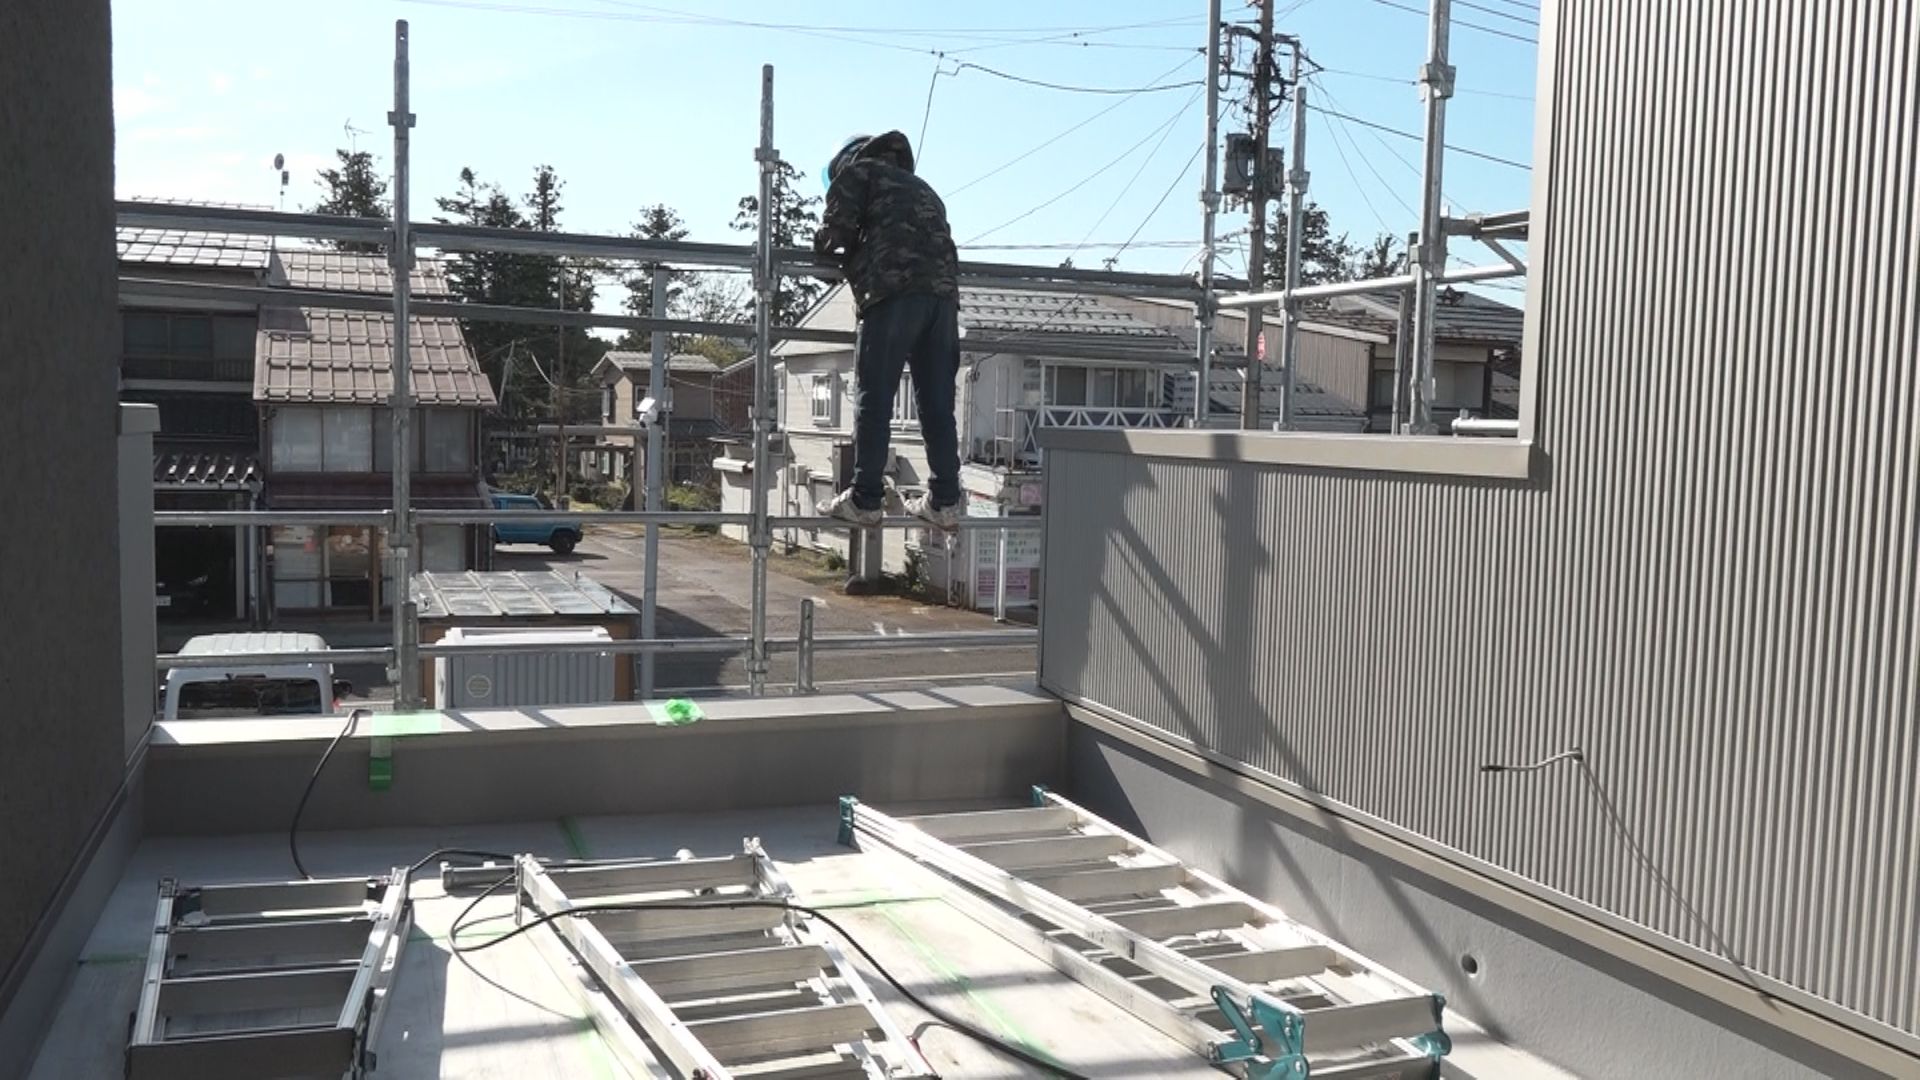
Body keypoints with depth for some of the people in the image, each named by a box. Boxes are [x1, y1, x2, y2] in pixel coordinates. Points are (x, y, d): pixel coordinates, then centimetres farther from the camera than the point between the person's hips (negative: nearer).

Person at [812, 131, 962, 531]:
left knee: (874, 398, -3)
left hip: (893, 288, -6)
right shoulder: (920, 185, 35)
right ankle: (945, 501, 5)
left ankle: (865, 499, -4)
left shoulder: (856, 170, 17)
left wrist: (821, 246, 27)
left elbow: (837, 228, 5)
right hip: (943, 290, 6)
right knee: (937, 402, 6)